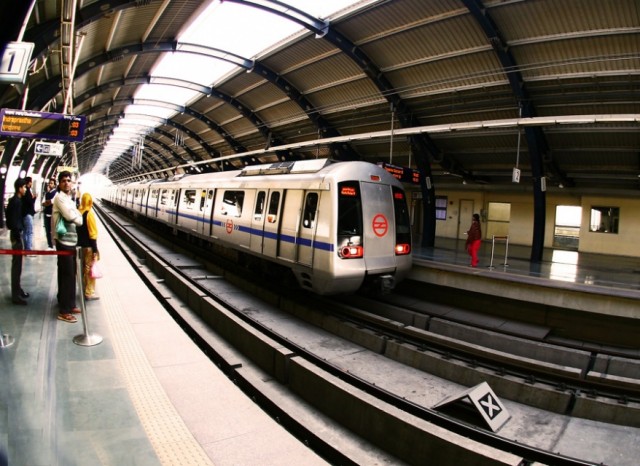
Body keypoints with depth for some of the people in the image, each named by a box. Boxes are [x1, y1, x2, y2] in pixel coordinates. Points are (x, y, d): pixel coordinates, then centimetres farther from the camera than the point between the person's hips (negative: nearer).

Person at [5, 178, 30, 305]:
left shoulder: (15, 200, 11)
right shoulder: (16, 201, -17)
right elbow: (14, 221, -21)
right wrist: (18, 237, -19)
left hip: (16, 233, 10)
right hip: (16, 234, -10)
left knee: (17, 264, 16)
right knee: (17, 265, -5)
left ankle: (17, 289, 27)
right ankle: (16, 295, 0)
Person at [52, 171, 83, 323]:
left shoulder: (69, 199, 17)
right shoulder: (60, 198, -12)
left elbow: (76, 217, 14)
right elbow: (72, 217, -22)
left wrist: (77, 217, -7)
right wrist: (79, 217, -3)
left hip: (71, 241, 9)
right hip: (64, 242, -9)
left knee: (71, 274, 15)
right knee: (66, 275, -6)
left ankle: (69, 304, 26)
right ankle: (64, 311, 1)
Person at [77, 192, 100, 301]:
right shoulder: (89, 213, -16)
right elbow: (92, 234, -17)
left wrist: (78, 242, 19)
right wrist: (95, 250, -14)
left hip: (80, 245, 7)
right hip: (88, 246, -7)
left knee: (83, 268, 17)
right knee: (89, 269, 1)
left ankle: (84, 290, 27)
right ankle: (89, 293, 6)